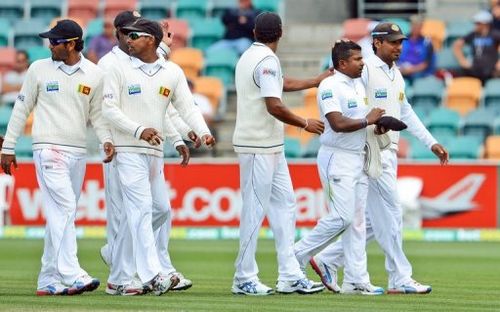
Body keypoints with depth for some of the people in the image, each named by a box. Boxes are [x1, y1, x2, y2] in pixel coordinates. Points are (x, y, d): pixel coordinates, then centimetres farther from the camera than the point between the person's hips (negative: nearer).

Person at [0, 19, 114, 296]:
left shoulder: (94, 75, 6)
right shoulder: (39, 70, 1)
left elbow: (96, 113, 12)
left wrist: (106, 139, -6)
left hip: (78, 153, 4)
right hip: (49, 149, -4)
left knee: (61, 216, 6)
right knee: (64, 209, -17)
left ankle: (48, 281, 11)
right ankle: (71, 275, -25)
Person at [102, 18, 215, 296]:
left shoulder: (173, 73, 8)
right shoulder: (120, 70, -2)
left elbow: (187, 107, 3)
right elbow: (109, 109, -7)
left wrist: (203, 132, -16)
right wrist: (139, 131, -20)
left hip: (155, 151, 5)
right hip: (129, 150, -5)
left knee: (161, 208, 7)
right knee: (141, 207, -14)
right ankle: (151, 275, -20)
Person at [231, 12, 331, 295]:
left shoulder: (251, 57, 16)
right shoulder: (267, 60, -15)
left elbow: (281, 84, 32)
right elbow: (274, 106, -22)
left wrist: (317, 81, 41)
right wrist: (305, 124, -9)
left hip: (271, 146, 10)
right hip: (258, 147, -10)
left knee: (284, 204, 9)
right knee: (255, 209, -6)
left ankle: (290, 275, 8)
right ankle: (245, 279, -1)